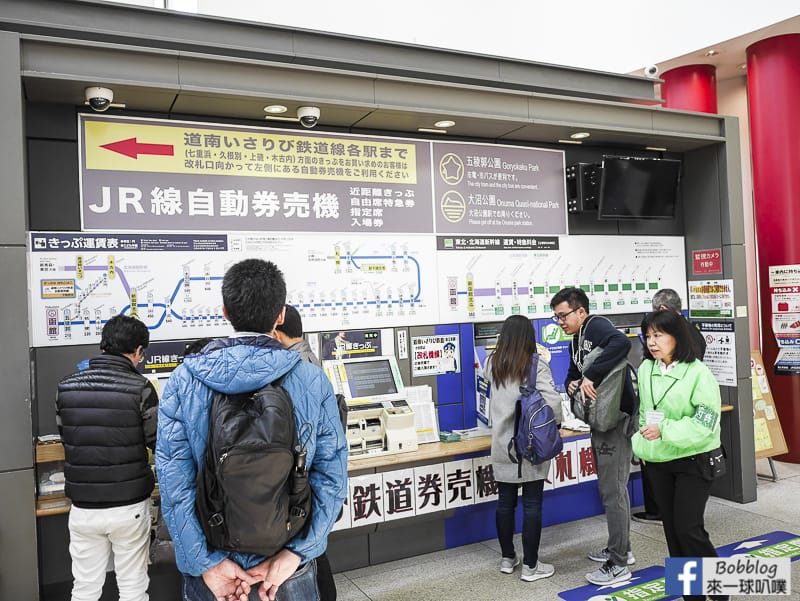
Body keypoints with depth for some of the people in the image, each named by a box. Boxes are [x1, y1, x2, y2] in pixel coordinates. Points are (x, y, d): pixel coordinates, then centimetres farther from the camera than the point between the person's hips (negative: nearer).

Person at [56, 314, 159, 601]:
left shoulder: (66, 387, -2)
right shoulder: (140, 388, -14)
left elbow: (66, 436, 10)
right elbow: (159, 444, -10)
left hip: (83, 507, 4)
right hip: (129, 507, -3)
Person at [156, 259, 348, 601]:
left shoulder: (183, 381, -10)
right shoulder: (314, 381, -11)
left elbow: (174, 480, -15)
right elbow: (331, 476, -14)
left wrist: (208, 563, -14)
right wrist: (293, 554, -15)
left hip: (213, 568, 1)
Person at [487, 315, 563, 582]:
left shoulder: (493, 364, 2)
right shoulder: (536, 366, -13)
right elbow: (552, 402, -22)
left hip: (502, 446, 5)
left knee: (505, 502, 14)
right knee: (532, 505, 5)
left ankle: (507, 558, 27)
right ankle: (530, 566, 14)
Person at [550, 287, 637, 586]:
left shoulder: (596, 326, -16)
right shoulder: (576, 342, 14)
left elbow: (621, 343, -37)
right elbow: (573, 376, 21)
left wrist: (590, 377, -34)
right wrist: (572, 385, -3)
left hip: (616, 419, -10)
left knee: (613, 491, -3)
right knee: (611, 488, 19)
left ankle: (618, 565, 8)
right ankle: (620, 549, 34)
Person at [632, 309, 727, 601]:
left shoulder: (698, 373, -16)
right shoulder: (645, 369, 1)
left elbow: (705, 422, -20)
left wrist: (665, 431, -25)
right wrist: (641, 444, 4)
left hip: (693, 461, -5)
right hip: (658, 462, 6)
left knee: (689, 528, -5)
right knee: (672, 528, 12)